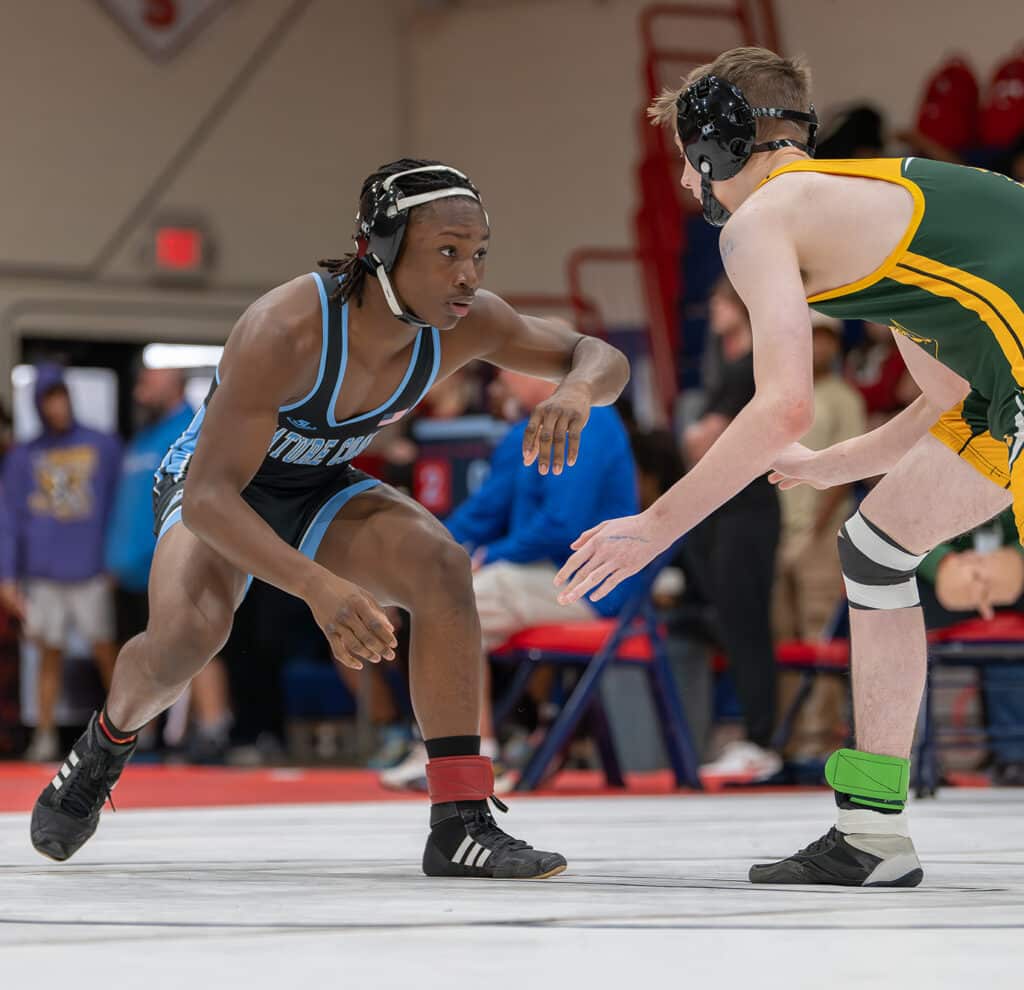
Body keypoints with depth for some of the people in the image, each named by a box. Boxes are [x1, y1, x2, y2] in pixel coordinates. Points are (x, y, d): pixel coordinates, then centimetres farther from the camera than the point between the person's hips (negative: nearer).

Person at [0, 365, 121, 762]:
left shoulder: (104, 447, 5)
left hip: (91, 572, -2)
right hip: (43, 576, 2)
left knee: (105, 651, -5)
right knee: (49, 654, 4)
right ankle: (45, 736, 7)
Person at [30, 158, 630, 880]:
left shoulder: (465, 322, -20)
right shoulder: (284, 331, -37)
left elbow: (605, 359, -7)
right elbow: (207, 495, -40)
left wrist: (576, 391, -33)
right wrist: (319, 587, -54)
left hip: (320, 493, 5)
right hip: (217, 498, -5)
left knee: (441, 565, -23)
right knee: (191, 629, -33)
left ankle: (461, 825, -21)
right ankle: (108, 742, 2)